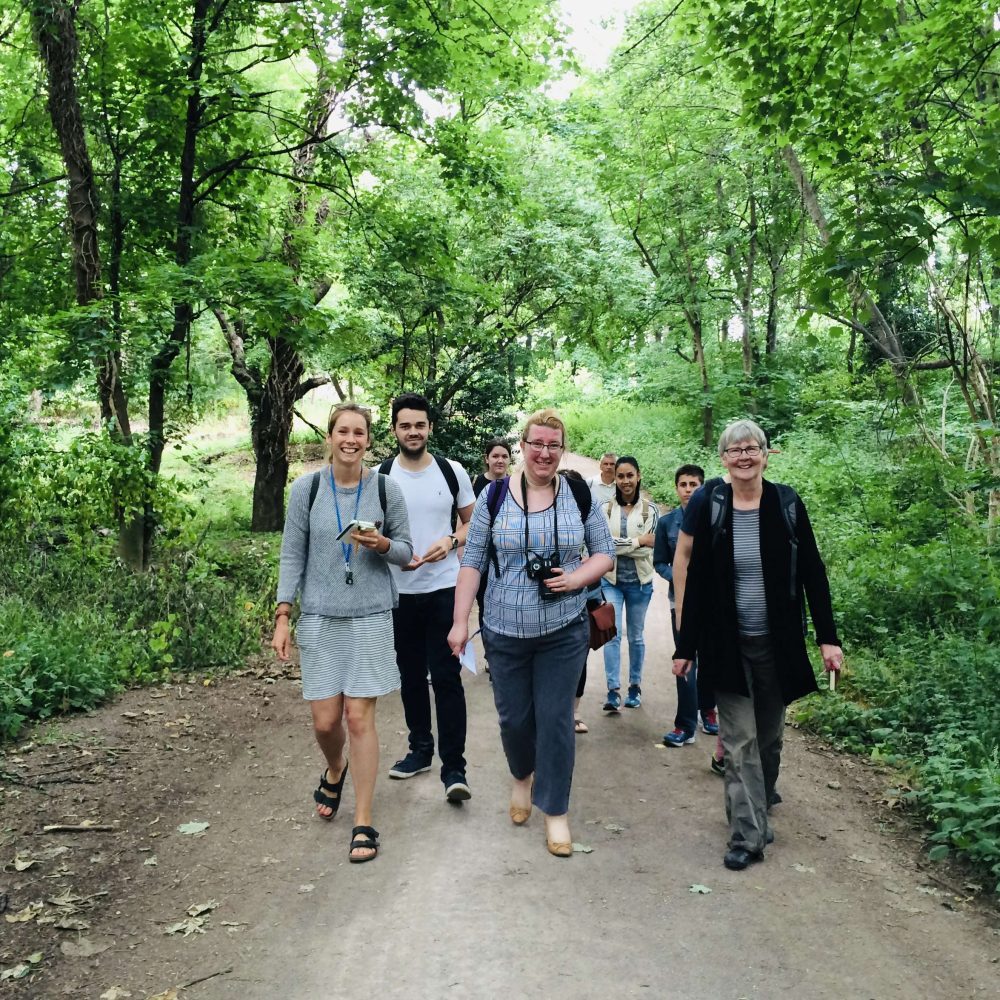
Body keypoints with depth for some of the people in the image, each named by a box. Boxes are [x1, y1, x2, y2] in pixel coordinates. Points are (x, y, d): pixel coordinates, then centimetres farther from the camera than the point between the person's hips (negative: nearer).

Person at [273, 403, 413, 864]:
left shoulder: (386, 489, -1)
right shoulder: (306, 488, -1)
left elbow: (406, 551, 6)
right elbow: (292, 554, 2)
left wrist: (381, 544, -16)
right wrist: (282, 616, -3)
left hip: (370, 616, -1)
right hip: (319, 617, 1)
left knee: (359, 716, -1)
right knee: (325, 719, 4)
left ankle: (363, 821, 13)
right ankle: (335, 770, 40)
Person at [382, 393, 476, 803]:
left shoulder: (452, 471, 0)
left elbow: (472, 522, 8)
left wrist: (450, 542, -12)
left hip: (444, 588, -2)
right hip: (400, 591, 2)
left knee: (446, 677, -5)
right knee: (411, 675, 13)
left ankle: (454, 768, 1)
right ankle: (421, 749, 30)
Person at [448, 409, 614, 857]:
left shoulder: (580, 496, 0)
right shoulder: (495, 495, -3)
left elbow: (605, 551, 7)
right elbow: (472, 561, -1)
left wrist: (577, 577, -13)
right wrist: (460, 620, -5)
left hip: (564, 632, 0)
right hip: (505, 632, 0)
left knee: (555, 719, 3)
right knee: (513, 717, 11)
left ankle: (555, 811, 20)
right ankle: (522, 776, 43)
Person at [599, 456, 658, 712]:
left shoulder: (649, 509, -3)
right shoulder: (605, 508, -1)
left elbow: (648, 548, -8)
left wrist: (619, 545, -12)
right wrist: (638, 541, -12)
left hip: (639, 582, 0)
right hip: (611, 580, 0)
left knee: (636, 636, 12)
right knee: (612, 634, -9)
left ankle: (635, 686, 26)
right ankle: (613, 691, -5)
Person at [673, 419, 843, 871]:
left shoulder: (787, 504, -3)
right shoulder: (711, 508, -3)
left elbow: (812, 573, 0)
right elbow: (696, 580, -1)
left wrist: (828, 638, -6)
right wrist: (685, 647, -1)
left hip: (777, 644, 1)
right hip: (729, 646, -1)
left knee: (769, 737, 14)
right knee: (740, 741, 0)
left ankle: (755, 815, 34)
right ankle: (748, 836, 7)